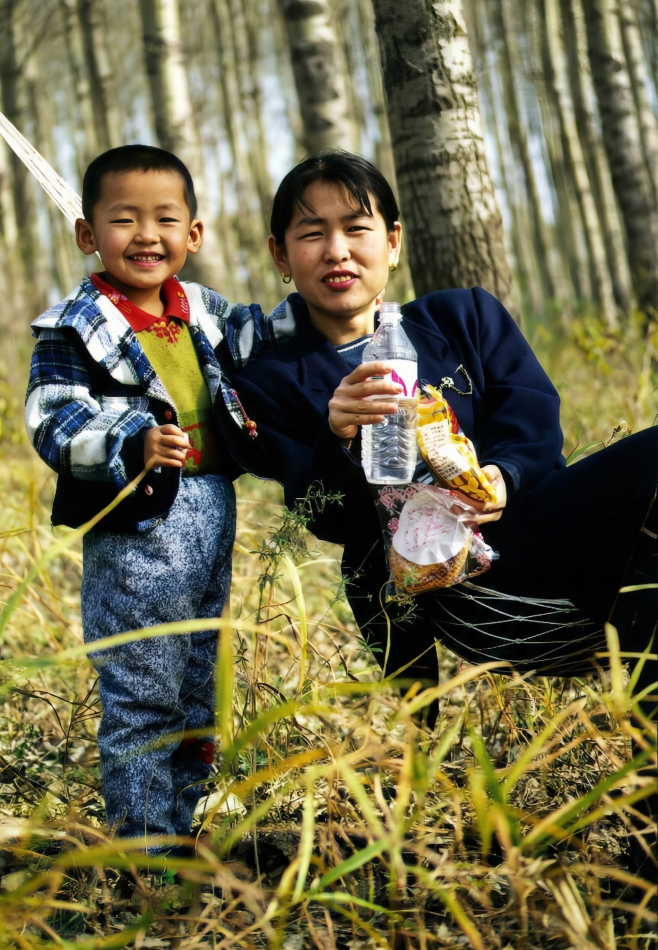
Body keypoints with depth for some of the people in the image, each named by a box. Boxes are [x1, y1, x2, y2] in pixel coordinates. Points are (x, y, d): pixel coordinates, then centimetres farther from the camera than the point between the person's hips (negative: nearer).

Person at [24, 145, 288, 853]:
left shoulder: (204, 312, 9)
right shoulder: (75, 329, -10)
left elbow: (258, 339, 27)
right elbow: (53, 423, -19)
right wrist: (132, 445, -34)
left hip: (212, 515, 7)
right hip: (136, 527, -7)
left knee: (199, 688, 17)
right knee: (142, 697, -1)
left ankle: (180, 828, 32)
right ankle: (144, 848, 11)